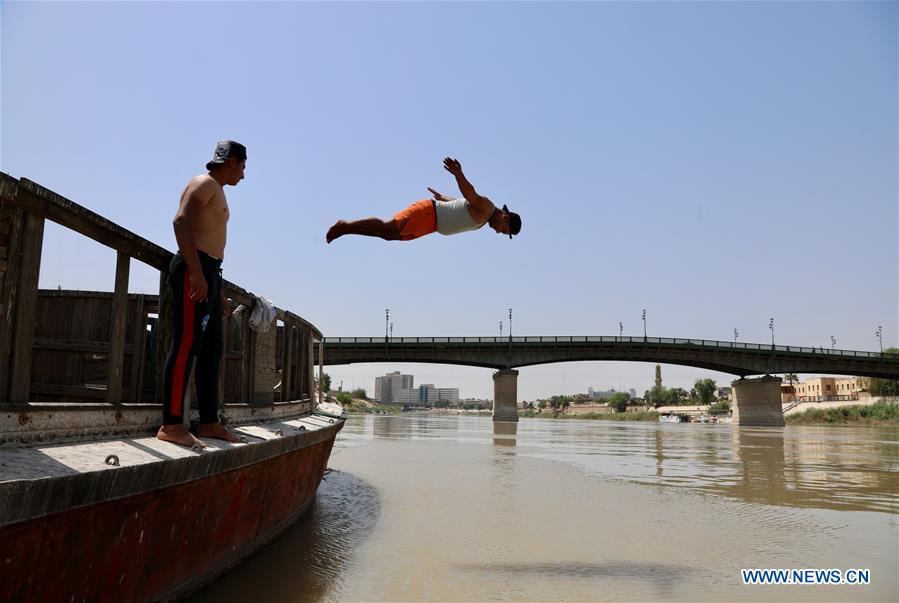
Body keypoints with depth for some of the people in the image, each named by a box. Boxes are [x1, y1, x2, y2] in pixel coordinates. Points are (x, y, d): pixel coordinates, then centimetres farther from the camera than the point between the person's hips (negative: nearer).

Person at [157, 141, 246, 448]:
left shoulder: (217, 192, 28)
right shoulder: (204, 183, -1)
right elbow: (181, 222, -17)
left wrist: (218, 292, 25)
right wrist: (196, 272, -27)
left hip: (209, 273, 10)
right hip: (193, 270, -10)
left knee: (212, 350, 7)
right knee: (186, 345, -14)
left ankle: (209, 422, 9)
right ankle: (171, 425, -14)